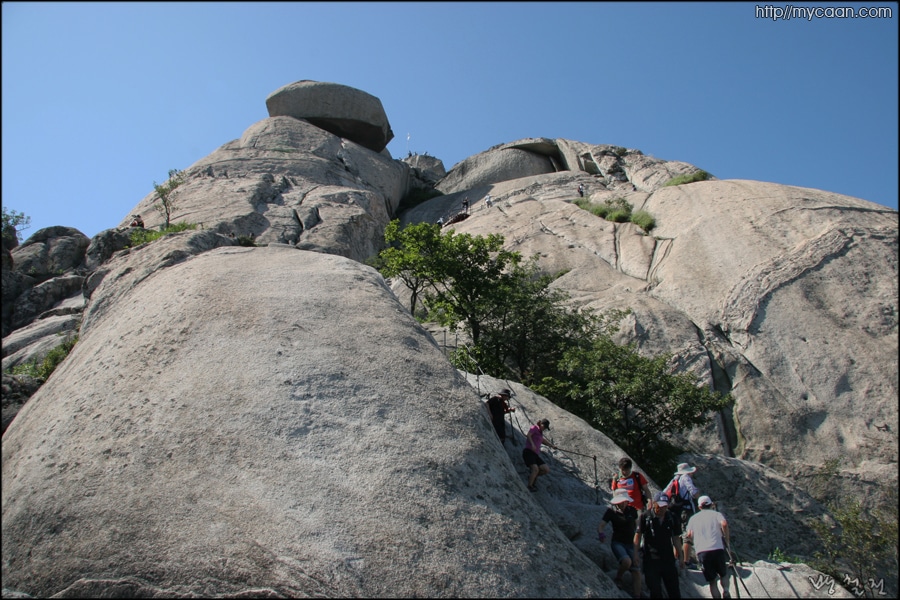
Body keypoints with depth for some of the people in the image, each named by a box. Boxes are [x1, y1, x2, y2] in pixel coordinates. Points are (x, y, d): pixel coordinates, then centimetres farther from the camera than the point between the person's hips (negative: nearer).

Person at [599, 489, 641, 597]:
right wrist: (602, 534, -31)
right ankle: (618, 579, -1)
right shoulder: (611, 511, -9)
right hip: (617, 542, -4)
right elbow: (601, 526, -11)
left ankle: (637, 595, 7)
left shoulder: (632, 510, 2)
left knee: (636, 570, -3)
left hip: (630, 544, 4)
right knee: (626, 561, -29)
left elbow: (636, 525, 16)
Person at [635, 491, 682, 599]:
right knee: (655, 591, 1)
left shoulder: (671, 517, 2)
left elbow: (676, 538, 10)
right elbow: (637, 536, -6)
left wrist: (680, 556, 10)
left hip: (668, 559, 3)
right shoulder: (645, 517, -8)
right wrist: (636, 555, -11)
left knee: (674, 591, 9)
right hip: (651, 560, -3)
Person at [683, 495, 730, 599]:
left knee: (712, 581, 9)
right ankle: (726, 591, -4)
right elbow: (724, 524, -8)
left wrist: (685, 558, 12)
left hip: (701, 552, 1)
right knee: (723, 574, 20)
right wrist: (726, 540, 3)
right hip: (717, 549, -1)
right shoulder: (716, 514, 15)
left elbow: (688, 536, 10)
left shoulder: (693, 518, 20)